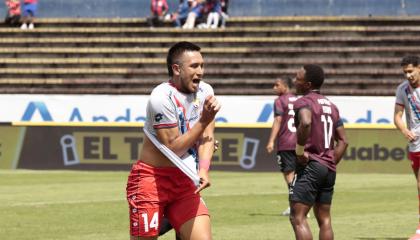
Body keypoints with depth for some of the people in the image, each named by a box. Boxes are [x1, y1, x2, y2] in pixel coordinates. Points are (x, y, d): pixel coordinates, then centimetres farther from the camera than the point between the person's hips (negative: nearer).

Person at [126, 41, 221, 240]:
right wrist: (204, 120, -20)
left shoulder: (205, 91, 3)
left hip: (184, 182, 6)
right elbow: (173, 147, -16)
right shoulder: (162, 97, -18)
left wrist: (203, 169, -17)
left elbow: (207, 136, 0)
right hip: (151, 177, -6)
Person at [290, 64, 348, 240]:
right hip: (329, 169, 9)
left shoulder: (303, 102, -8)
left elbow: (306, 122, -32)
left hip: (310, 166, -9)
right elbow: (343, 141, 16)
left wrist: (300, 150, -21)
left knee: (297, 217, -9)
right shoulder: (331, 106, 18)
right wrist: (331, 163, 15)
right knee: (324, 219, 14)